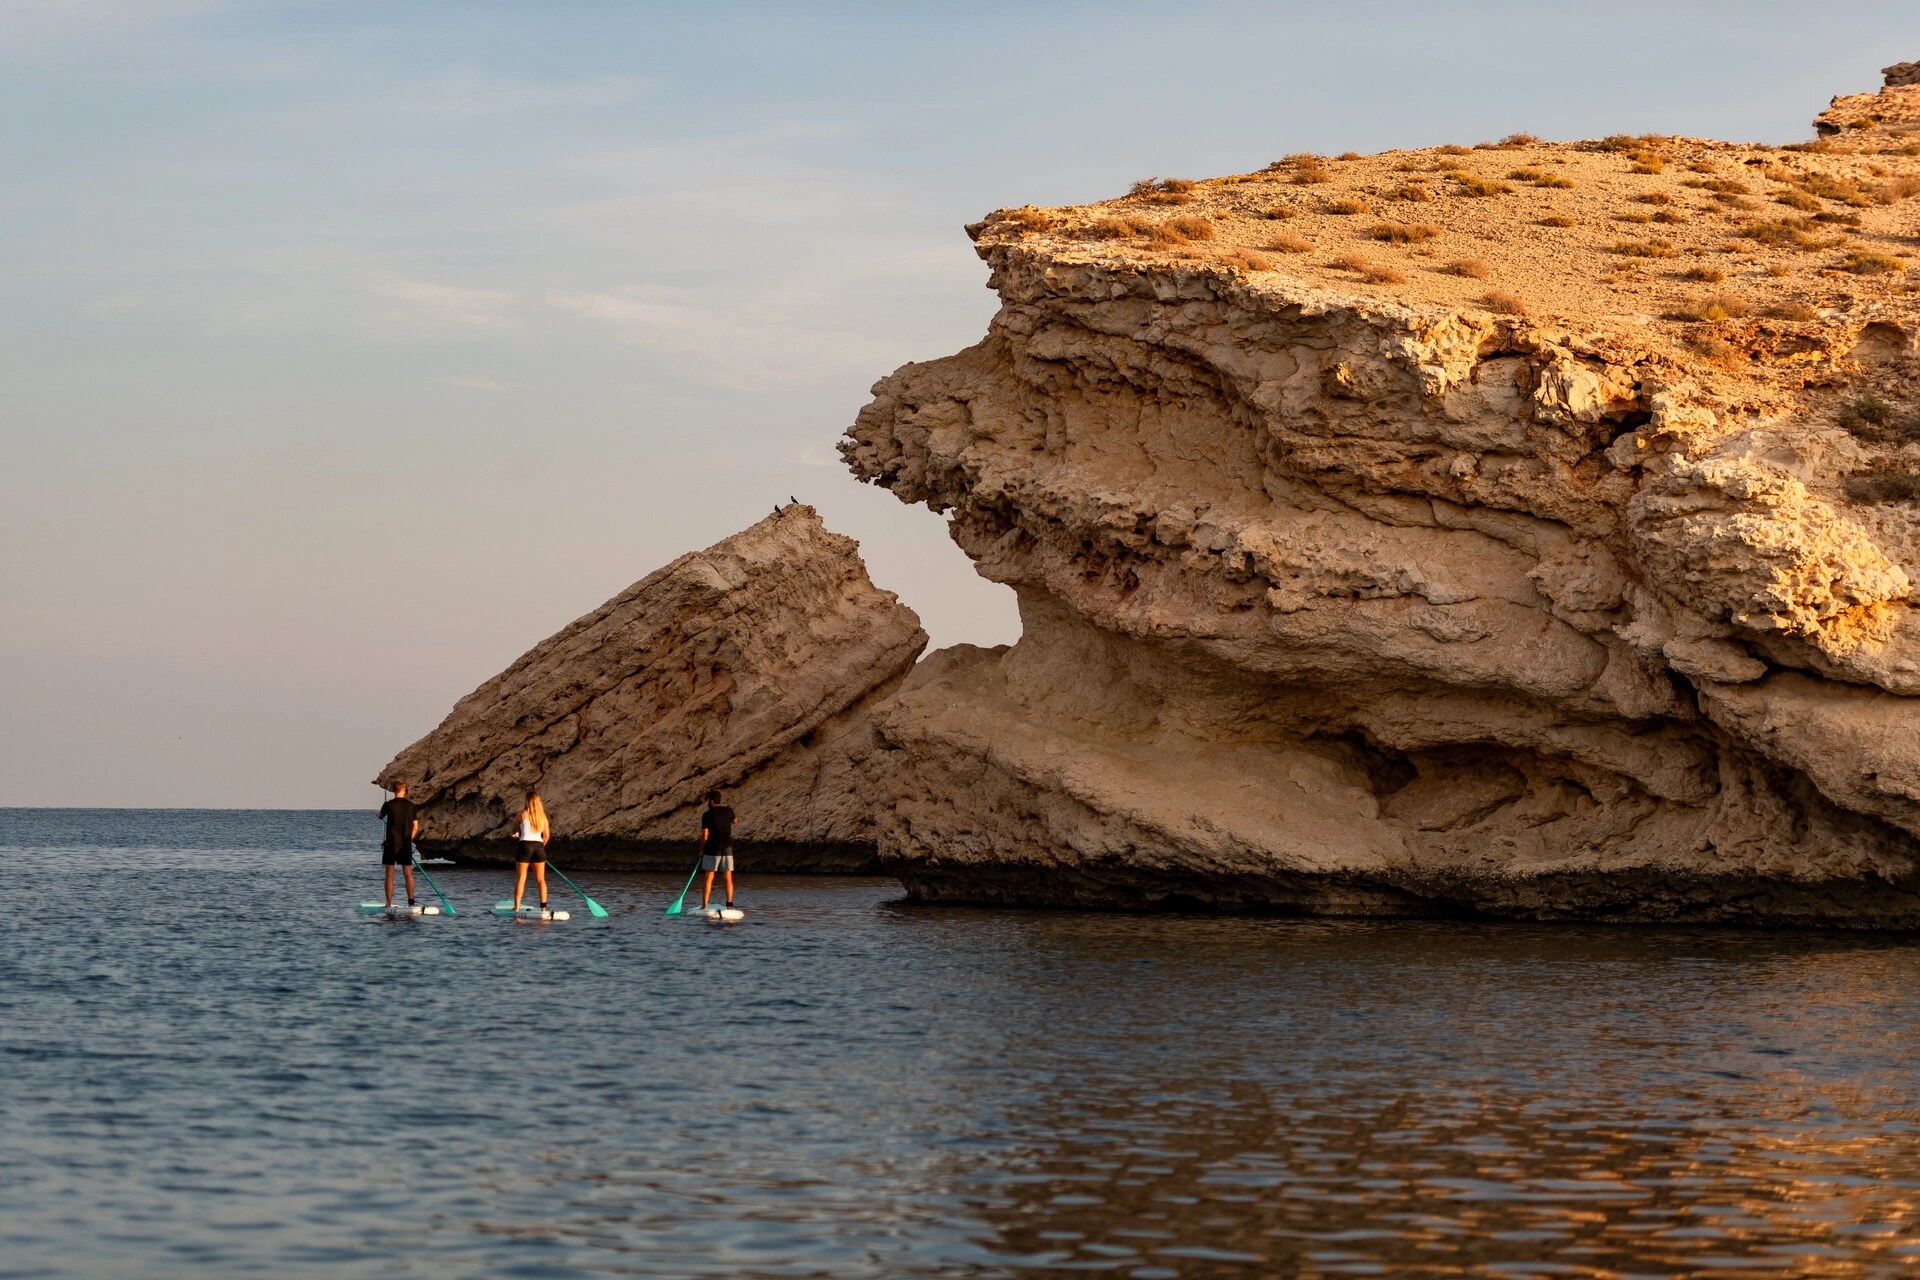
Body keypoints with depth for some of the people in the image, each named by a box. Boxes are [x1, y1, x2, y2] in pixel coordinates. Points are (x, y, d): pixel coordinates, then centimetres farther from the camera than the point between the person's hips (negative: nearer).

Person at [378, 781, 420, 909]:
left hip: (391, 844, -2)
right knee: (408, 874, 7)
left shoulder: (389, 805, -8)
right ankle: (411, 902, 3)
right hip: (406, 845, 2)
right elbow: (415, 827, 4)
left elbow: (380, 817, 13)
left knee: (389, 875, 2)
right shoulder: (411, 806, 0)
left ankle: (389, 904, -1)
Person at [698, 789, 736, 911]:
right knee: (728, 879, 6)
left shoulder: (707, 815, -8)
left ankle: (704, 906, -4)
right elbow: (734, 821, 29)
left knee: (709, 879, 0)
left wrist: (702, 850, 4)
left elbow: (704, 836, -9)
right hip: (727, 849, 3)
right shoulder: (728, 811, 5)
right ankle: (729, 904, 1)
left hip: (712, 850, -3)